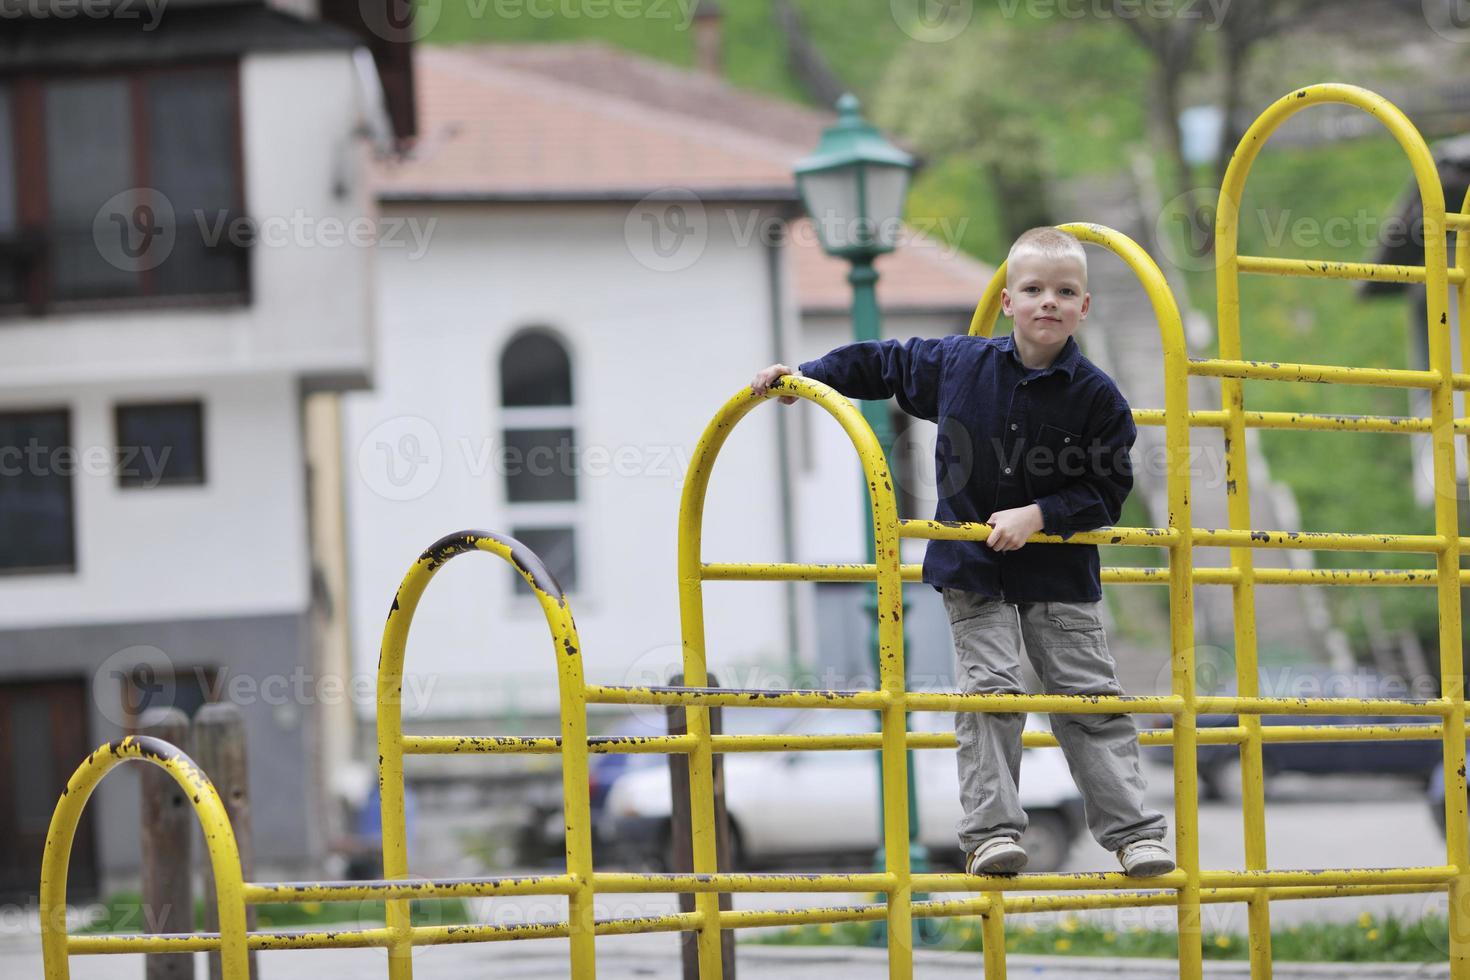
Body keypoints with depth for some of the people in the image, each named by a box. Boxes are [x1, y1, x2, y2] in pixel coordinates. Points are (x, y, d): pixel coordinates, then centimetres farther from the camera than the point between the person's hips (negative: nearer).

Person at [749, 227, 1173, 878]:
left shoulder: (1096, 396, -11)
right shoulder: (957, 364, -5)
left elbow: (1107, 493, -7)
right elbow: (883, 364, 11)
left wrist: (1038, 516, -19)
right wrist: (805, 377, 8)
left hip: (1059, 574, -1)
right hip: (973, 571, 1)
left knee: (1090, 696, -1)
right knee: (990, 690, -8)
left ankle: (1133, 831, 0)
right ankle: (991, 831, -8)